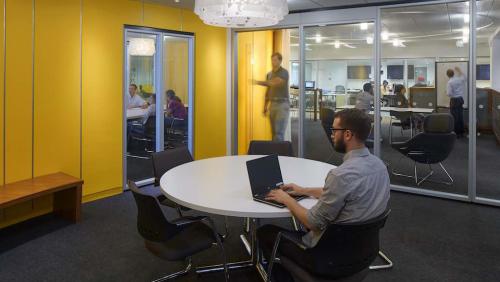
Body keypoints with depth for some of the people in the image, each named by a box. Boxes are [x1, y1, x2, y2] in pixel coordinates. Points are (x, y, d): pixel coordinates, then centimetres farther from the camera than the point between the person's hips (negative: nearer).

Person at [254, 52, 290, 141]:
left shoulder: (284, 72, -8)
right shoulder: (269, 74, 14)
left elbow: (275, 83, -26)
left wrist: (259, 82, -27)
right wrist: (265, 106, 15)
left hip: (282, 104, -6)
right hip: (272, 104, 7)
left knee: (279, 131, -13)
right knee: (274, 131, 6)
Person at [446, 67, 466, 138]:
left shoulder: (450, 82, -15)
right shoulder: (460, 79, 4)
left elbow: (449, 93, -19)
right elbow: (465, 78, 30)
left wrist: (447, 92, 4)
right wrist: (459, 71, 33)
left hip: (454, 100, -6)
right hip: (460, 99, 6)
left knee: (455, 117, -2)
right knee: (460, 116, 11)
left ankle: (457, 133, 0)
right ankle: (461, 132, 18)